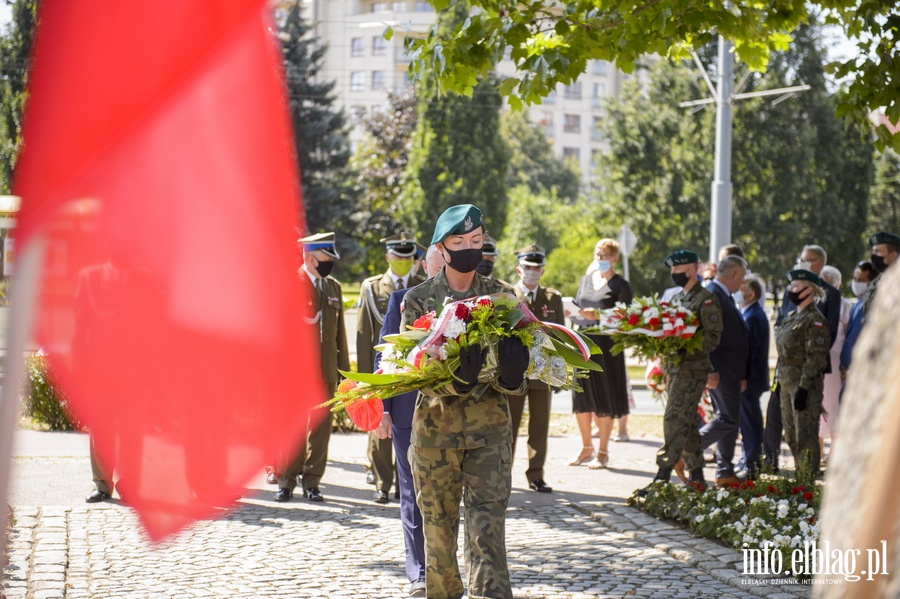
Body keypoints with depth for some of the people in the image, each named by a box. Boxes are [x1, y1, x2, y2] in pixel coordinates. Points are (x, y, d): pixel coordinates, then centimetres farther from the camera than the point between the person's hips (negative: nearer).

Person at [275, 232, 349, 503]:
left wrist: (344, 366, 12)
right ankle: (286, 481, 10)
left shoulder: (334, 287, 14)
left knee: (320, 425, 5)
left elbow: (339, 329, 16)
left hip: (326, 369, 4)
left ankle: (312, 481, 13)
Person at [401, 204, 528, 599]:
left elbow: (515, 363, 4)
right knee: (438, 524, 7)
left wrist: (511, 376, -22)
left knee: (488, 530, -10)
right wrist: (453, 380, -27)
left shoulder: (501, 296, 6)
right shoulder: (419, 299, 2)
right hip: (436, 423, 0)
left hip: (491, 426, 0)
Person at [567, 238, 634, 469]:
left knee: (604, 400, -1)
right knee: (581, 397, 7)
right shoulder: (586, 280, 15)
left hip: (606, 347, -5)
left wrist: (598, 316, -21)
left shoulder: (620, 285, -3)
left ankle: (603, 452, 7)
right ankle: (586, 448, 20)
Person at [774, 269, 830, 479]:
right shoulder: (792, 317, 16)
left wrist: (803, 387, -22)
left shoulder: (815, 320, -13)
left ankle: (808, 480, -4)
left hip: (805, 383, -10)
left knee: (805, 436, -7)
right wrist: (779, 381, 18)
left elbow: (816, 357, -18)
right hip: (787, 382, 10)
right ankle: (800, 475, 22)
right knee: (791, 436, 13)